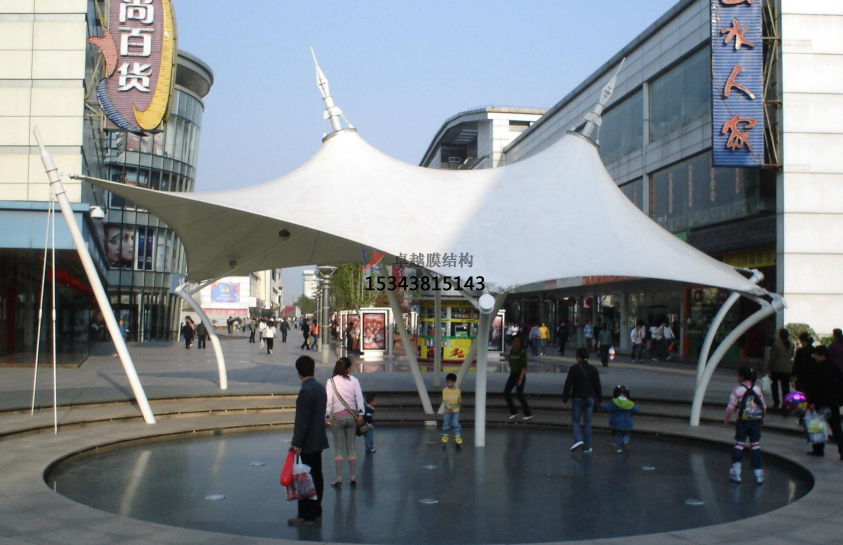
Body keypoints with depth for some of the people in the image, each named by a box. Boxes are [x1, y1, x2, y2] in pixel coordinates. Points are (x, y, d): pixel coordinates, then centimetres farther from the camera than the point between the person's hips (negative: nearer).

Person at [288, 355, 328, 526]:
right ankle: (316, 512, 22)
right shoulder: (320, 388, 9)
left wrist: (297, 443, -17)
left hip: (308, 442, -9)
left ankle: (306, 515, 2)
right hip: (319, 440, 9)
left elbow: (302, 420, -21)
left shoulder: (305, 391, -19)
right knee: (316, 476, 14)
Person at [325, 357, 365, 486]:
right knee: (351, 447, 10)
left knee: (338, 448, 5)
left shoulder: (331, 381, -6)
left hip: (338, 416, -2)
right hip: (352, 416, 2)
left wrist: (326, 417, -6)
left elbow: (328, 400, -9)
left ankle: (339, 477, 2)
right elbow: (360, 398, -6)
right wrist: (360, 415, -6)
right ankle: (353, 477, 11)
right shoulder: (354, 381, -2)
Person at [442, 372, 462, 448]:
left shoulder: (458, 390, -2)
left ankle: (458, 441, 2)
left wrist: (458, 406, -2)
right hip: (447, 411, -1)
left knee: (456, 425, -2)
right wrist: (449, 408, -28)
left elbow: (460, 401, 10)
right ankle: (444, 441, 23)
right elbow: (444, 401, -18)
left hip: (456, 411, 1)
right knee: (446, 425, 8)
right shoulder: (445, 390, -9)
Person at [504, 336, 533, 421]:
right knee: (506, 393, -2)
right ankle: (513, 412, 11)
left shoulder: (523, 351, -14)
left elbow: (524, 366, -17)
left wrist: (520, 378, -22)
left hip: (521, 375, -6)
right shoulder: (511, 351, 5)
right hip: (512, 374, 6)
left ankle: (528, 414, 4)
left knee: (519, 394, -10)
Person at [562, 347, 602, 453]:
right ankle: (587, 447, 10)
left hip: (577, 398, -3)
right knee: (587, 422, 9)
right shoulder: (593, 369, 1)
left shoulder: (573, 369, -9)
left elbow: (568, 385, -9)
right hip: (590, 399, 3)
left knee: (575, 420, 10)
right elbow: (597, 386, 5)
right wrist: (598, 400, 15)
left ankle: (578, 439, -13)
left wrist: (564, 400, -2)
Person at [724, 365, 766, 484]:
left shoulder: (737, 390, -8)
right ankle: (758, 472, 7)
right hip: (756, 421, 3)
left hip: (743, 421, -3)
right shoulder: (757, 388, 4)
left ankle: (736, 471, 4)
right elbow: (763, 406, 10)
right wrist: (762, 418, 25)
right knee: (755, 445, 7)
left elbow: (731, 407, -7)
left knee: (739, 444, 5)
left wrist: (727, 419, 7)